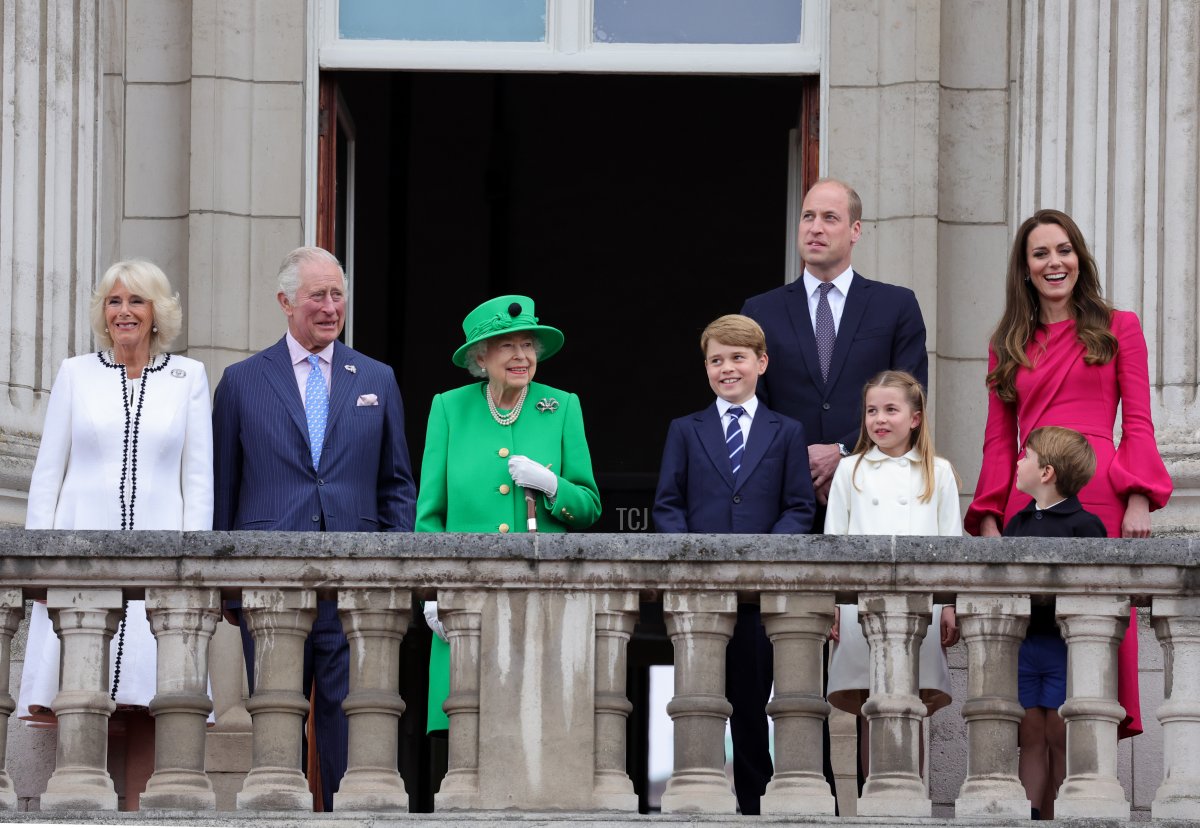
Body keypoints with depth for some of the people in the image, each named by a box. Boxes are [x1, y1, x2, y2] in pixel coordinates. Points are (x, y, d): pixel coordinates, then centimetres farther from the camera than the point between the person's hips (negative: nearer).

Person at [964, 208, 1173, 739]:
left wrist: (1139, 500, -7)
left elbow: (1137, 424, 7)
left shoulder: (1118, 329, 13)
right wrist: (989, 517, 4)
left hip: (1101, 496, -2)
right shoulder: (1008, 346, 20)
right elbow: (999, 441, 17)